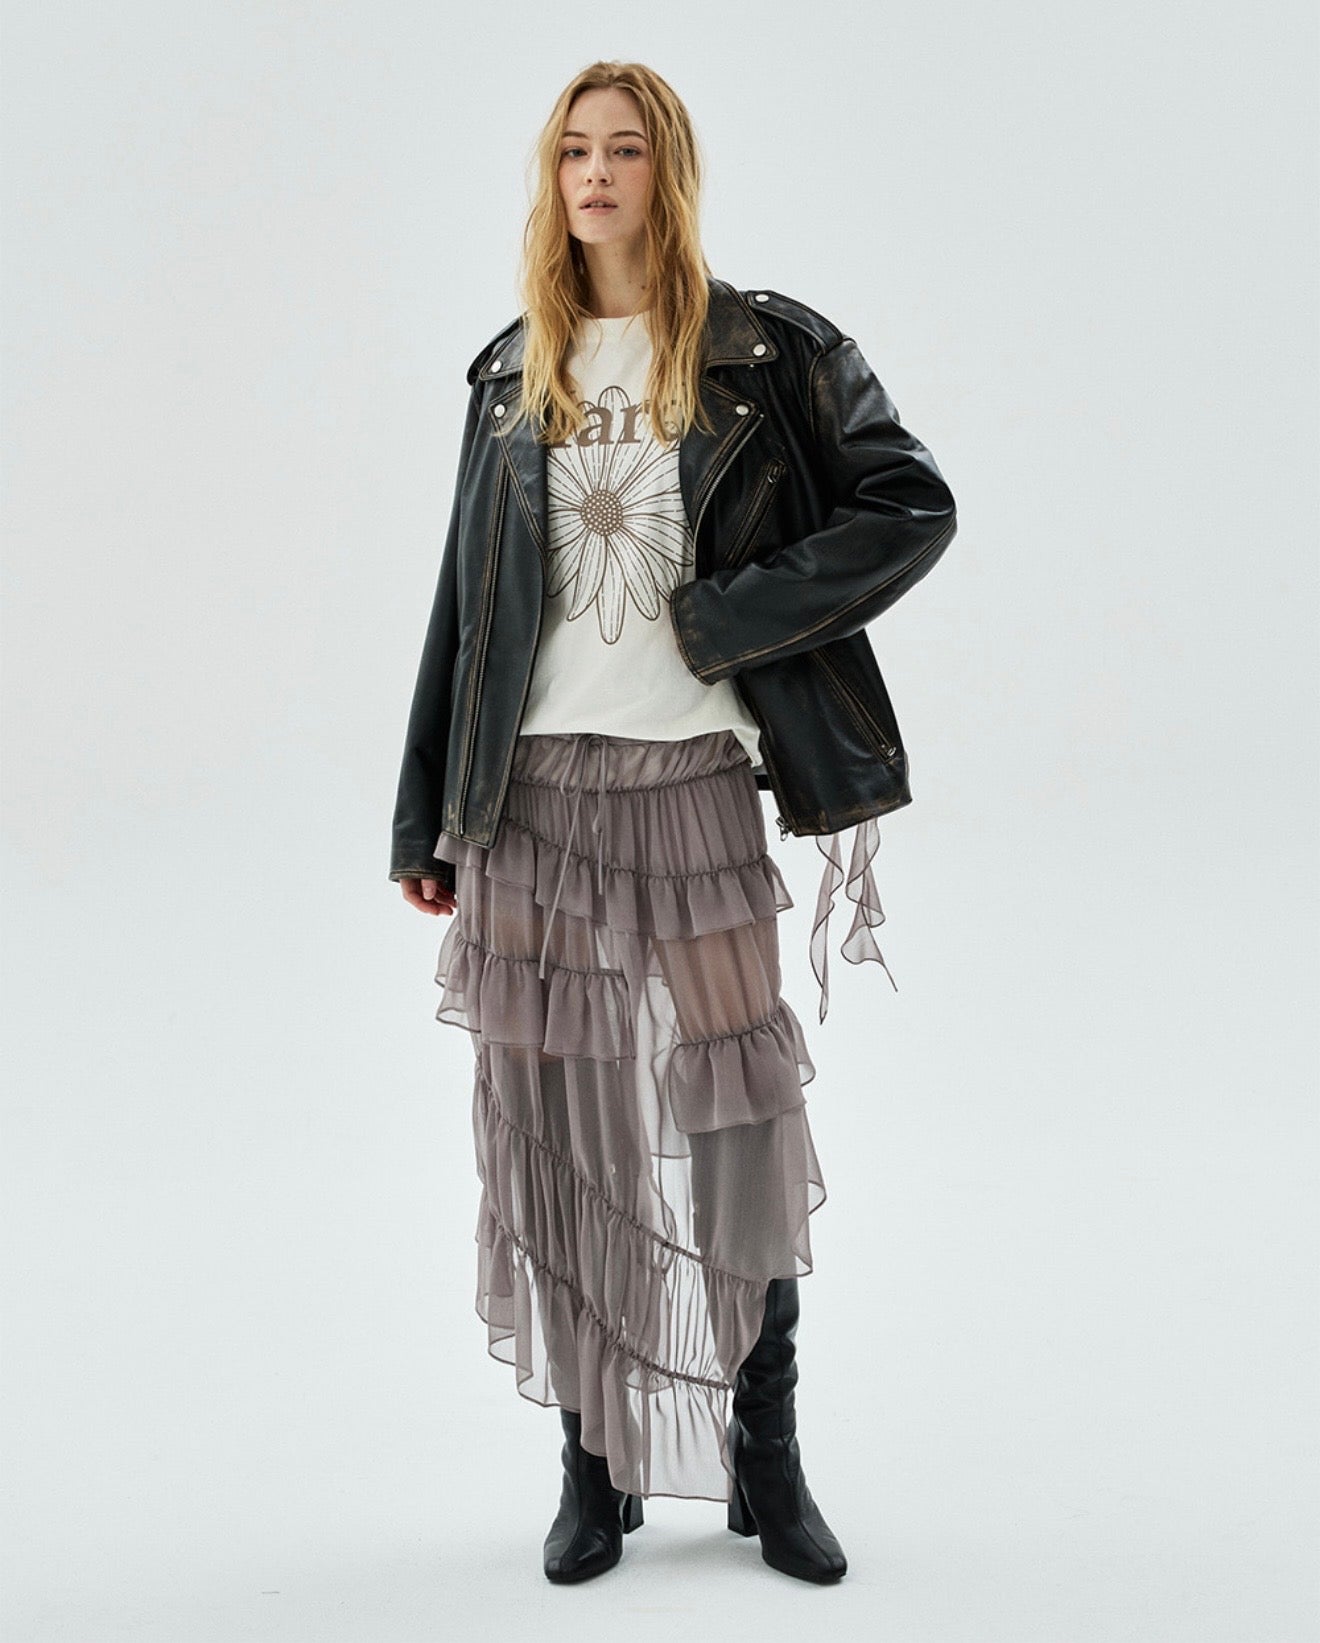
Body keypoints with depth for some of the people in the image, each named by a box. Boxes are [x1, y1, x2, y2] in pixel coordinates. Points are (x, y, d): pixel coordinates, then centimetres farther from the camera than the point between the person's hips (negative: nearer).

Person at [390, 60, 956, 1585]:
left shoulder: (766, 352, 2)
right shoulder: (514, 371, 11)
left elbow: (912, 505, -2)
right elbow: (465, 596, 12)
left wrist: (732, 618, -11)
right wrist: (427, 819, 11)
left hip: (691, 782, -2)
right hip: (533, 787, 3)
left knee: (741, 1120, 0)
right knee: (556, 1123, 5)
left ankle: (766, 1458, 16)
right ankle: (595, 1462, 18)